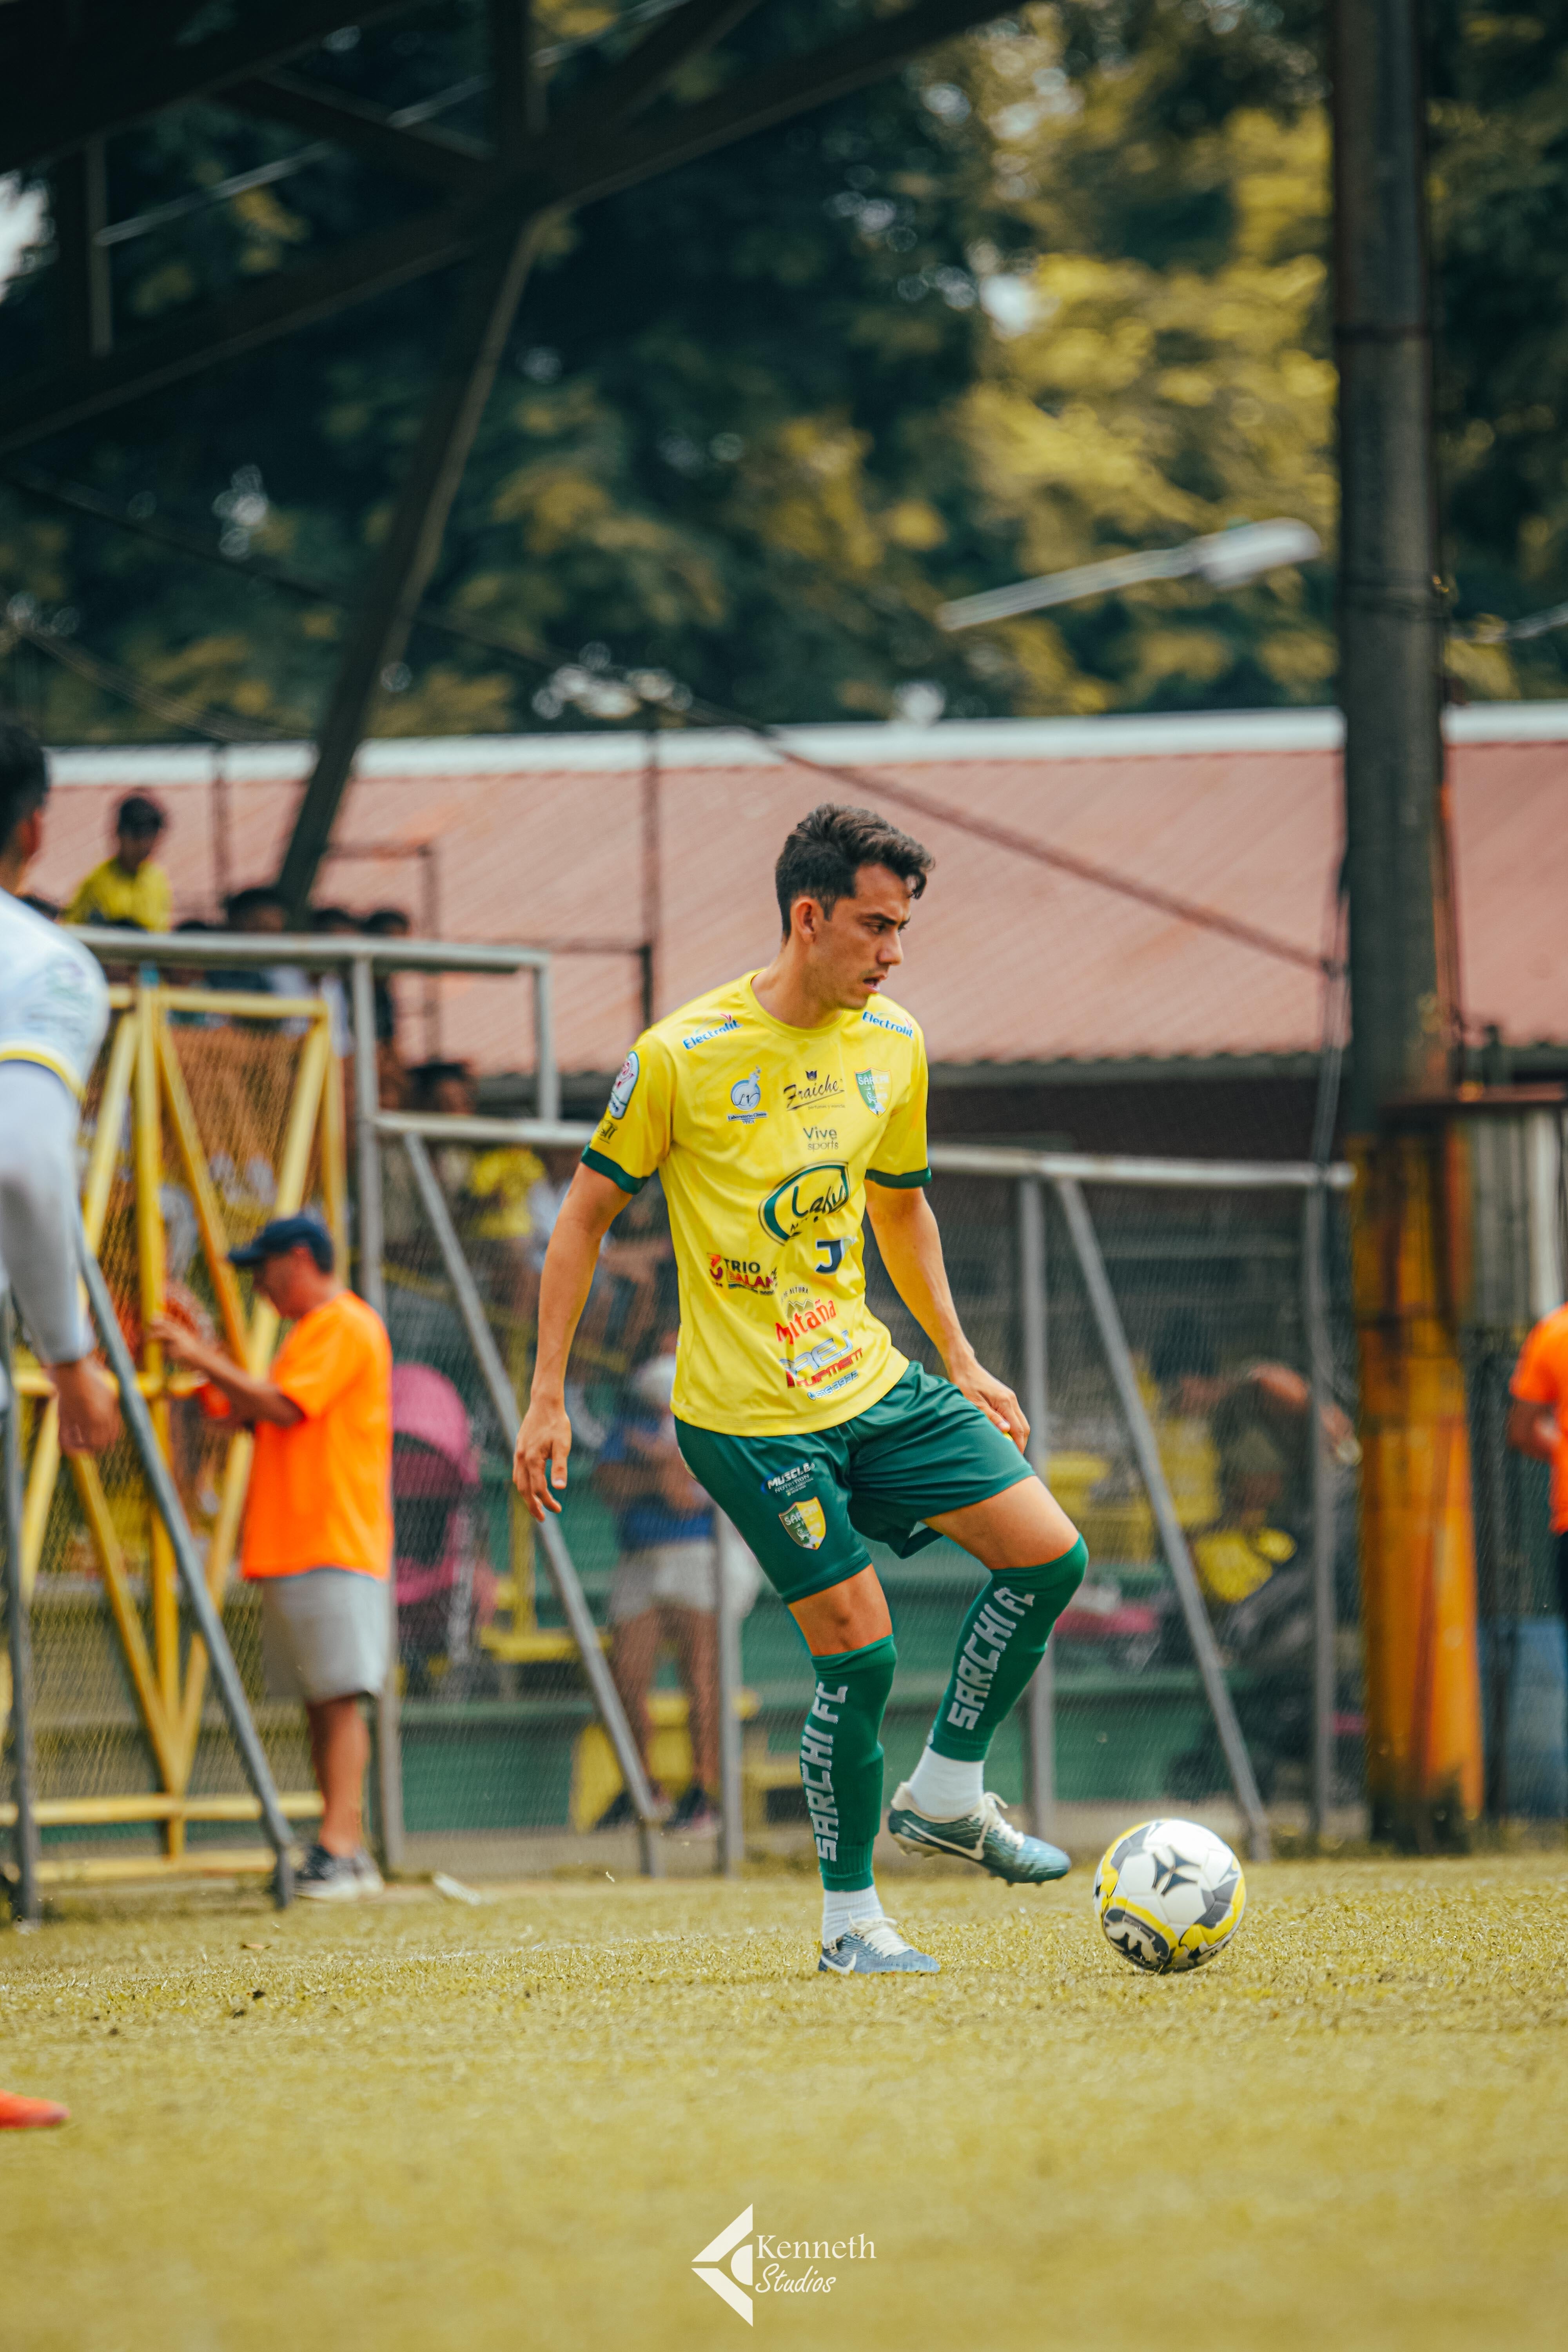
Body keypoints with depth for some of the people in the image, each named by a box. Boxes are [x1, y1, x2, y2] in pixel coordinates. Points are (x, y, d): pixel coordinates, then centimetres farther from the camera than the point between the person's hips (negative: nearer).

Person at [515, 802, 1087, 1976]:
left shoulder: (893, 1046, 4)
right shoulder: (680, 1058, -14)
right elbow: (587, 1216, -5)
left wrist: (962, 1364, 21)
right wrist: (547, 1401, -7)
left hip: (871, 1382, 6)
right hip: (748, 1415, -6)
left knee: (1049, 1553, -4)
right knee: (859, 1649, -8)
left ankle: (947, 1792, 12)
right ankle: (849, 1920, 7)